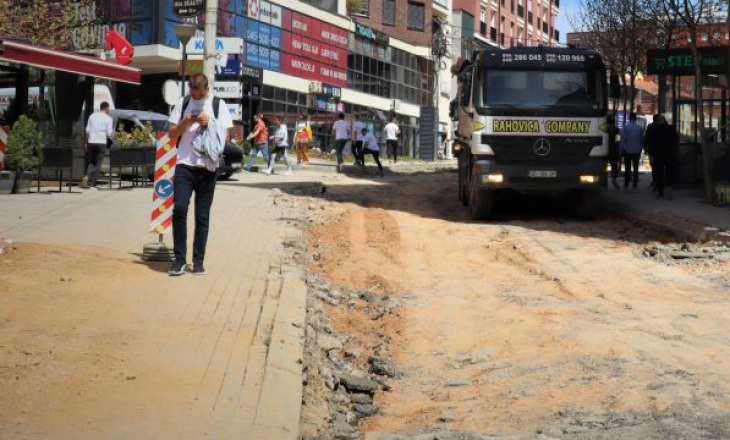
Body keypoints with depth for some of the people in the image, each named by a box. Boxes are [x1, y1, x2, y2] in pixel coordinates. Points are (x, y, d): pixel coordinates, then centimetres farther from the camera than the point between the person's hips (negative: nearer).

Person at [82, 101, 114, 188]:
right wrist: (112, 133, 18)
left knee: (91, 162, 12)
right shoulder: (108, 118, -3)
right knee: (98, 163, 5)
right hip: (101, 143, -3)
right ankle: (92, 181, 1)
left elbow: (87, 131, 7)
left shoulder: (92, 116, 7)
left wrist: (86, 143, 13)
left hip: (91, 142, 3)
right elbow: (109, 133, -5)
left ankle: (86, 177, -10)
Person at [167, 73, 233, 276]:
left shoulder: (218, 105, 2)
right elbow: (172, 133, 8)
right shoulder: (182, 103, 7)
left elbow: (226, 137, 0)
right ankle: (180, 258, -2)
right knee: (179, 208, -12)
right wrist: (185, 122, -9)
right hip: (185, 164, 1)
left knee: (202, 215, 4)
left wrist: (209, 123, -13)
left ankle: (198, 260, 13)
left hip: (208, 167, 0)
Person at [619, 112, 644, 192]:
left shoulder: (625, 127, -8)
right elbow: (642, 140, 3)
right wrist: (640, 149, 13)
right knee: (635, 169, 5)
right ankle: (635, 186, 1)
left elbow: (622, 140, -9)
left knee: (627, 168, 6)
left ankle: (626, 185, 6)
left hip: (627, 151, -1)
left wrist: (622, 150, -2)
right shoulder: (640, 128, -1)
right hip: (636, 151, 1)